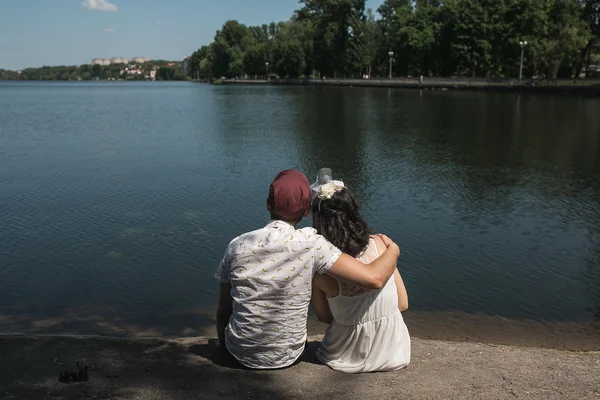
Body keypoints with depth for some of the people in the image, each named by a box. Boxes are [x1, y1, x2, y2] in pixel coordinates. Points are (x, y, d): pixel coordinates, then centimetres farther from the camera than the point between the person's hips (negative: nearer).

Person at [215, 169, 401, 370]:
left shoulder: (238, 246, -12)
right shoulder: (311, 244, -19)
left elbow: (223, 311, -2)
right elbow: (374, 278, -23)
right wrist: (392, 250, -2)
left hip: (241, 353, 1)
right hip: (287, 356, 0)